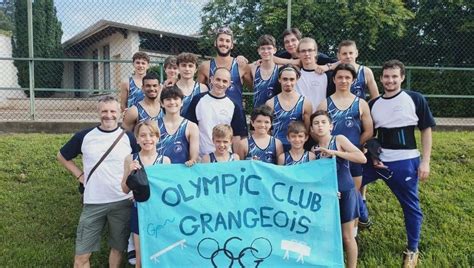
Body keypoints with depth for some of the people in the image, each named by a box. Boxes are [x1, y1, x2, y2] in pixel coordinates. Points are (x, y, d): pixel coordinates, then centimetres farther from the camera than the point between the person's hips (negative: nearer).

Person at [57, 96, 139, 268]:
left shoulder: (128, 138, -1)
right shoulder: (84, 136, -1)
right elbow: (62, 156, 14)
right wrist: (79, 174, 4)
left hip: (122, 202, 0)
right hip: (93, 203, 0)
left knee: (118, 247, 14)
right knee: (82, 254, 5)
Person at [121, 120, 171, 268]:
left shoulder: (165, 160, -5)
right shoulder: (130, 159, -2)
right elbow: (125, 190, 2)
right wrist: (130, 173, -13)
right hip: (139, 211, 1)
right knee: (140, 255, 11)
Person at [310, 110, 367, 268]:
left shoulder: (339, 139, -6)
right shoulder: (314, 150, 5)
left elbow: (362, 159, -19)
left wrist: (333, 152, -21)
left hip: (345, 193, -3)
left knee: (347, 236, 6)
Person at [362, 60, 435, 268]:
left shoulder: (415, 99, -5)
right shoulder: (373, 104, 4)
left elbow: (426, 130, -2)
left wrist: (425, 162, -7)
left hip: (406, 162, -3)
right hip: (379, 159, 4)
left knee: (410, 205, 8)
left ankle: (412, 250, 27)